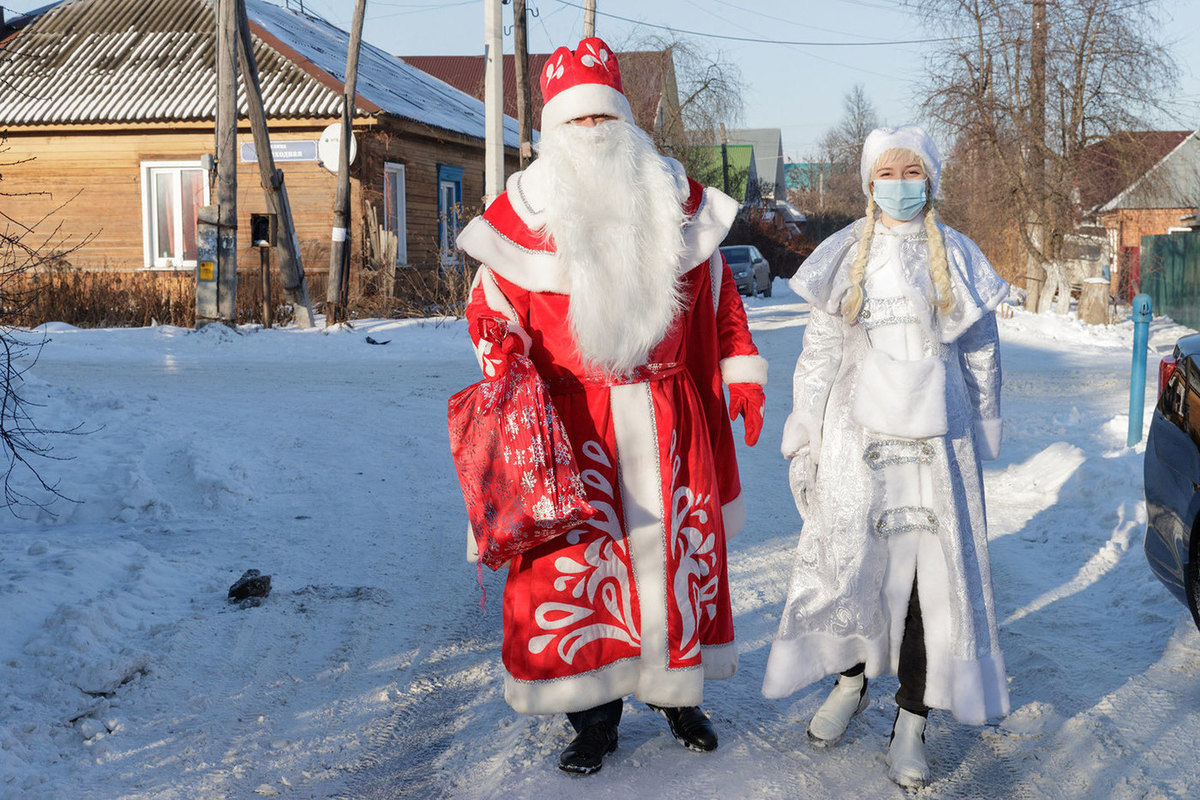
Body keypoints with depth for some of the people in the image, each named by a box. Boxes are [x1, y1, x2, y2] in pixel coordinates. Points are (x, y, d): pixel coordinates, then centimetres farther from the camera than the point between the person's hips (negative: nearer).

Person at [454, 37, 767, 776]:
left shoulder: (674, 196, 7)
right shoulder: (526, 208, -1)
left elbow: (717, 289, 14)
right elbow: (493, 301, 4)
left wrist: (743, 373, 12)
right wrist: (502, 361, -15)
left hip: (667, 415, 2)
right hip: (573, 418, -2)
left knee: (677, 545, 8)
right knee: (575, 554, -2)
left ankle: (678, 690, 27)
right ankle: (594, 714, 12)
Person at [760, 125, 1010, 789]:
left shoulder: (957, 258, 6)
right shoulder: (844, 256, 5)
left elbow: (982, 355, 11)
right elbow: (817, 354, 6)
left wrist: (981, 443, 11)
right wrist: (804, 441, 4)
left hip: (936, 443, 0)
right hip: (857, 436, 0)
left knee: (932, 573, -3)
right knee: (848, 560, 4)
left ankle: (911, 721, 8)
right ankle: (850, 680, 29)